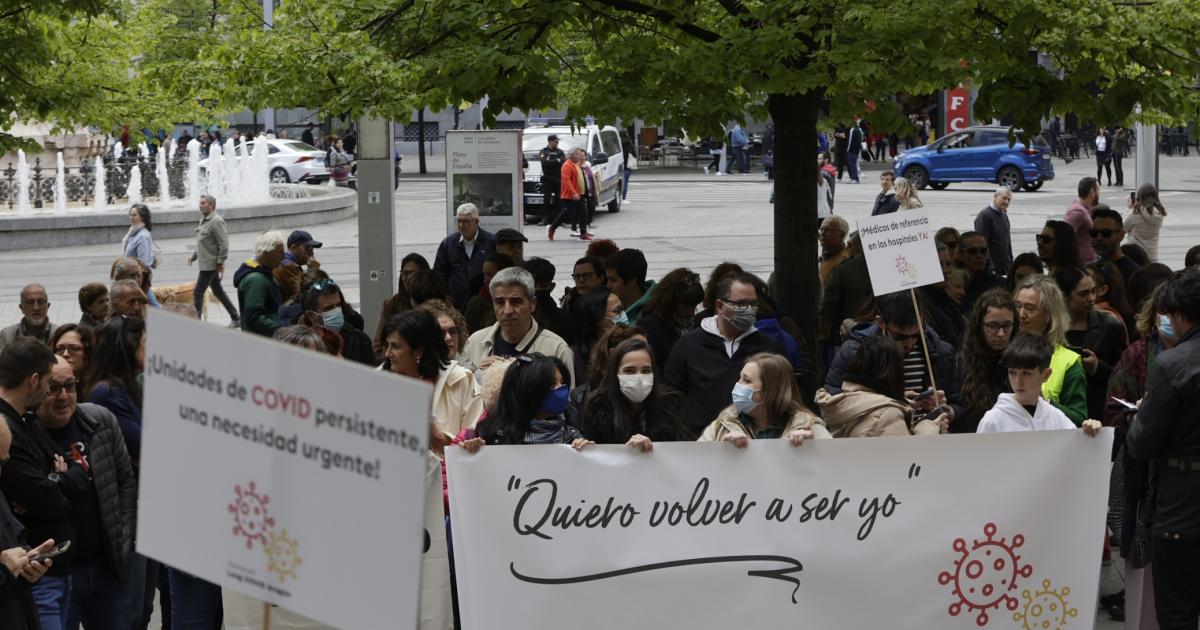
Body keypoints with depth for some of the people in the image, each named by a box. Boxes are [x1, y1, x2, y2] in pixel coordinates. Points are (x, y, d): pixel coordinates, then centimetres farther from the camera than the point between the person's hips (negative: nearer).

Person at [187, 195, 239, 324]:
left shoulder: (216, 221, -16)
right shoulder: (204, 220, 14)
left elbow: (224, 244, -20)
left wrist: (220, 263, -21)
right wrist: (194, 256, 15)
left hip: (210, 265, -10)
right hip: (205, 264, 10)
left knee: (198, 292, -6)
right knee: (218, 292, 13)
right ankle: (235, 319, 19)